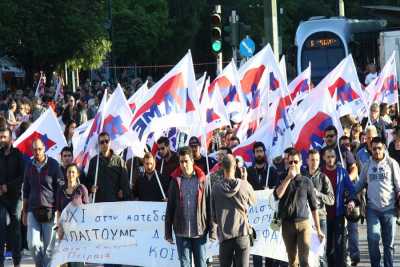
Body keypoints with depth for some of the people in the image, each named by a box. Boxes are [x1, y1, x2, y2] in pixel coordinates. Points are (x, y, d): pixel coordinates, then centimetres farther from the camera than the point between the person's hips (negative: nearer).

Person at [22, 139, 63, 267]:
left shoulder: (53, 165, -1)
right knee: (33, 243, -8)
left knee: (48, 245, -3)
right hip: (33, 209, 3)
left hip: (50, 210, -3)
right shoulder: (29, 166, 9)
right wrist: (24, 212, 15)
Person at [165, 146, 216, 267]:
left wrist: (212, 230, -4)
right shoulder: (175, 181, 5)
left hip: (199, 231, -1)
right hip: (181, 232, 1)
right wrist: (168, 233, 5)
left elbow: (209, 206, 0)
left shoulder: (202, 180, 0)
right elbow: (170, 208, 7)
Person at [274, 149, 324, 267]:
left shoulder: (306, 182, 6)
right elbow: (277, 195, -12)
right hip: (287, 224, 2)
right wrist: (289, 177, -13)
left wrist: (318, 229, 6)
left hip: (303, 223, -2)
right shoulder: (283, 181, 10)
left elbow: (314, 207, 8)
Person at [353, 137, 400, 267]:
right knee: (373, 238, -11)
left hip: (389, 208, -1)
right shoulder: (367, 165, 8)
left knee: (389, 242, 4)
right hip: (372, 208, 1)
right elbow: (360, 184, 12)